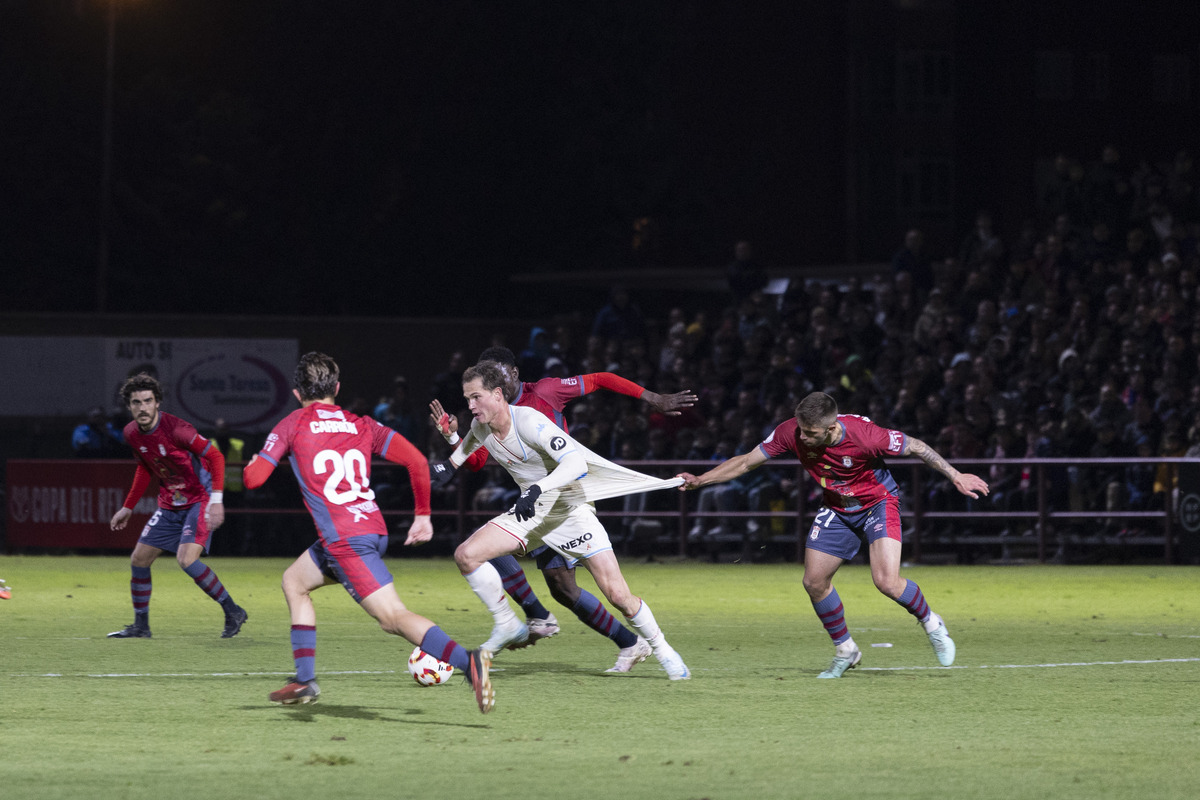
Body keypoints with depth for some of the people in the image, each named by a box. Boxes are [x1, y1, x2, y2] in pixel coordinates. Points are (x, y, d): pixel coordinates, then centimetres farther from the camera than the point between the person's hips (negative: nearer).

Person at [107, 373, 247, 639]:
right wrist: (128, 508, 20)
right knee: (139, 559, 5)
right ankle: (141, 625, 20)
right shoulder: (132, 433, -1)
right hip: (170, 505, 8)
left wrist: (216, 499, -30)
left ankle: (233, 612, -9)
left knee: (186, 559, -24)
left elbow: (215, 457, -20)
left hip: (200, 500, -8)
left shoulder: (176, 429, -24)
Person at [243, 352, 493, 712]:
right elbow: (416, 460, 4)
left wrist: (253, 463, 26)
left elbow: (253, 479, 1)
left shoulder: (292, 425, 4)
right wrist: (423, 515, 15)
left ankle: (467, 661, -37)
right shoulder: (362, 425, 15)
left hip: (345, 541, -7)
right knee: (294, 581, 26)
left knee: (393, 617, -16)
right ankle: (305, 680, 22)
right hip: (374, 529, 7)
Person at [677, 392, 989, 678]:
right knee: (814, 582, -1)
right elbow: (746, 462, -11)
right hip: (837, 510, 5)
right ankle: (845, 650, 20)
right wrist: (699, 480, -17)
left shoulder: (863, 434, -33)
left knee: (887, 581, -22)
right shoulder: (790, 433, -22)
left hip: (878, 503, -5)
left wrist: (955, 476, -18)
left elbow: (914, 446, -19)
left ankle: (931, 623, 9)